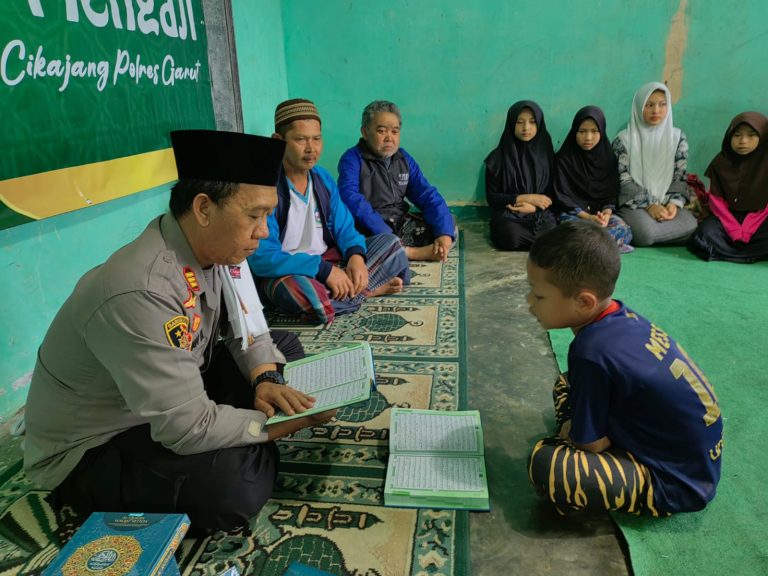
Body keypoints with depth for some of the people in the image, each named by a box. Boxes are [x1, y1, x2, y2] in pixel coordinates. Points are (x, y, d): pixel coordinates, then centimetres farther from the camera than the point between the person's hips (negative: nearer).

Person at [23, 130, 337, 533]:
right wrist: (286, 423, -22)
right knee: (236, 484, -30)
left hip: (177, 399, 8)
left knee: (284, 347, 2)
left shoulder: (211, 245, -12)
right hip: (93, 448, -7)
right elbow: (190, 429, -34)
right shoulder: (141, 292, -37)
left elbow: (245, 324, 1)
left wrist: (266, 379, -19)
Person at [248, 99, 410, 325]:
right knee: (302, 292, -40)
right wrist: (324, 270, -29)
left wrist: (356, 255, -17)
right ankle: (367, 289, -11)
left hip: (329, 262, 6)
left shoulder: (323, 178, 1)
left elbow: (343, 227, 7)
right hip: (285, 274, -6)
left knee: (390, 243, 0)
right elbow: (262, 259, -26)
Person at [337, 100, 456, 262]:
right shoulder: (352, 159, -9)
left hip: (401, 222, 5)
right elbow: (351, 200, -26)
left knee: (449, 224, -4)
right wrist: (386, 235, -37)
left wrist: (444, 233, -17)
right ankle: (420, 253, -23)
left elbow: (427, 195, 1)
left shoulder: (404, 158, 8)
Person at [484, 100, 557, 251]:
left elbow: (552, 193, 9)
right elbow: (492, 197, 0)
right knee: (512, 238, -35)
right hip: (508, 216, -2)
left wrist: (533, 207, -12)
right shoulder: (498, 157, 0)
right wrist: (528, 198, -8)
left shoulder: (546, 153, 8)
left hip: (541, 215, 2)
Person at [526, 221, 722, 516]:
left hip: (676, 483, -8)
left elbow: (591, 444, -20)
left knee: (545, 463, -26)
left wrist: (567, 432, -1)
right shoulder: (622, 315, -7)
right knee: (566, 387, 15)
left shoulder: (592, 352, -30)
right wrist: (574, 428, 4)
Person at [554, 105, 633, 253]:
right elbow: (562, 196, -6)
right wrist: (587, 217, -18)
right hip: (572, 213, -3)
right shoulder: (563, 158, -3)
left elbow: (611, 193, 7)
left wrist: (606, 213, -16)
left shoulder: (608, 157, 8)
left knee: (623, 230, -28)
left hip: (600, 211, 4)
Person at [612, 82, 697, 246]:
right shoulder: (623, 139, -1)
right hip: (634, 204, -4)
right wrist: (649, 205, -18)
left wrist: (674, 203, -14)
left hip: (666, 202, 4)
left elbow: (680, 178, 6)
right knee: (645, 231, -35)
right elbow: (624, 181, -6)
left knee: (691, 228, -26)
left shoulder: (678, 137, 9)